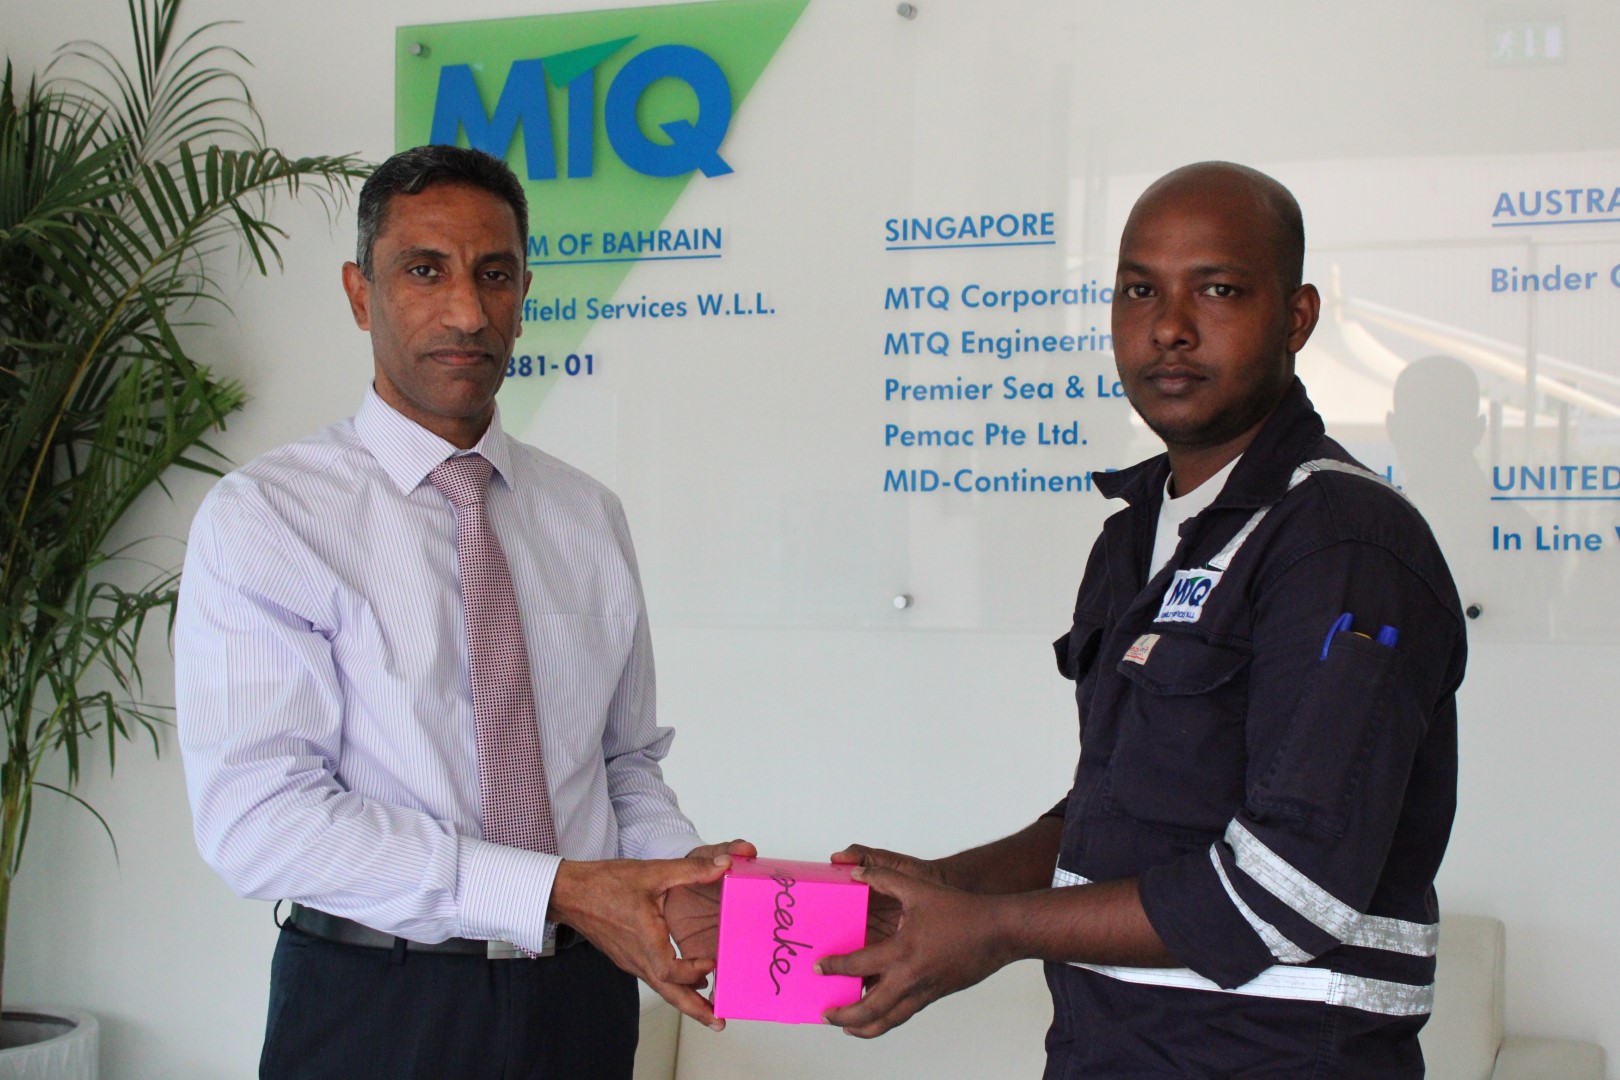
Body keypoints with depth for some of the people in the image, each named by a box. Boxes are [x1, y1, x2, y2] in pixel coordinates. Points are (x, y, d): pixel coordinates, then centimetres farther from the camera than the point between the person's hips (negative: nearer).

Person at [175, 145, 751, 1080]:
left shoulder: (590, 518, 8)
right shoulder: (263, 518, -9)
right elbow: (256, 816, -18)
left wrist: (676, 868, -11)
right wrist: (556, 889, -23)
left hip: (583, 1001, 4)